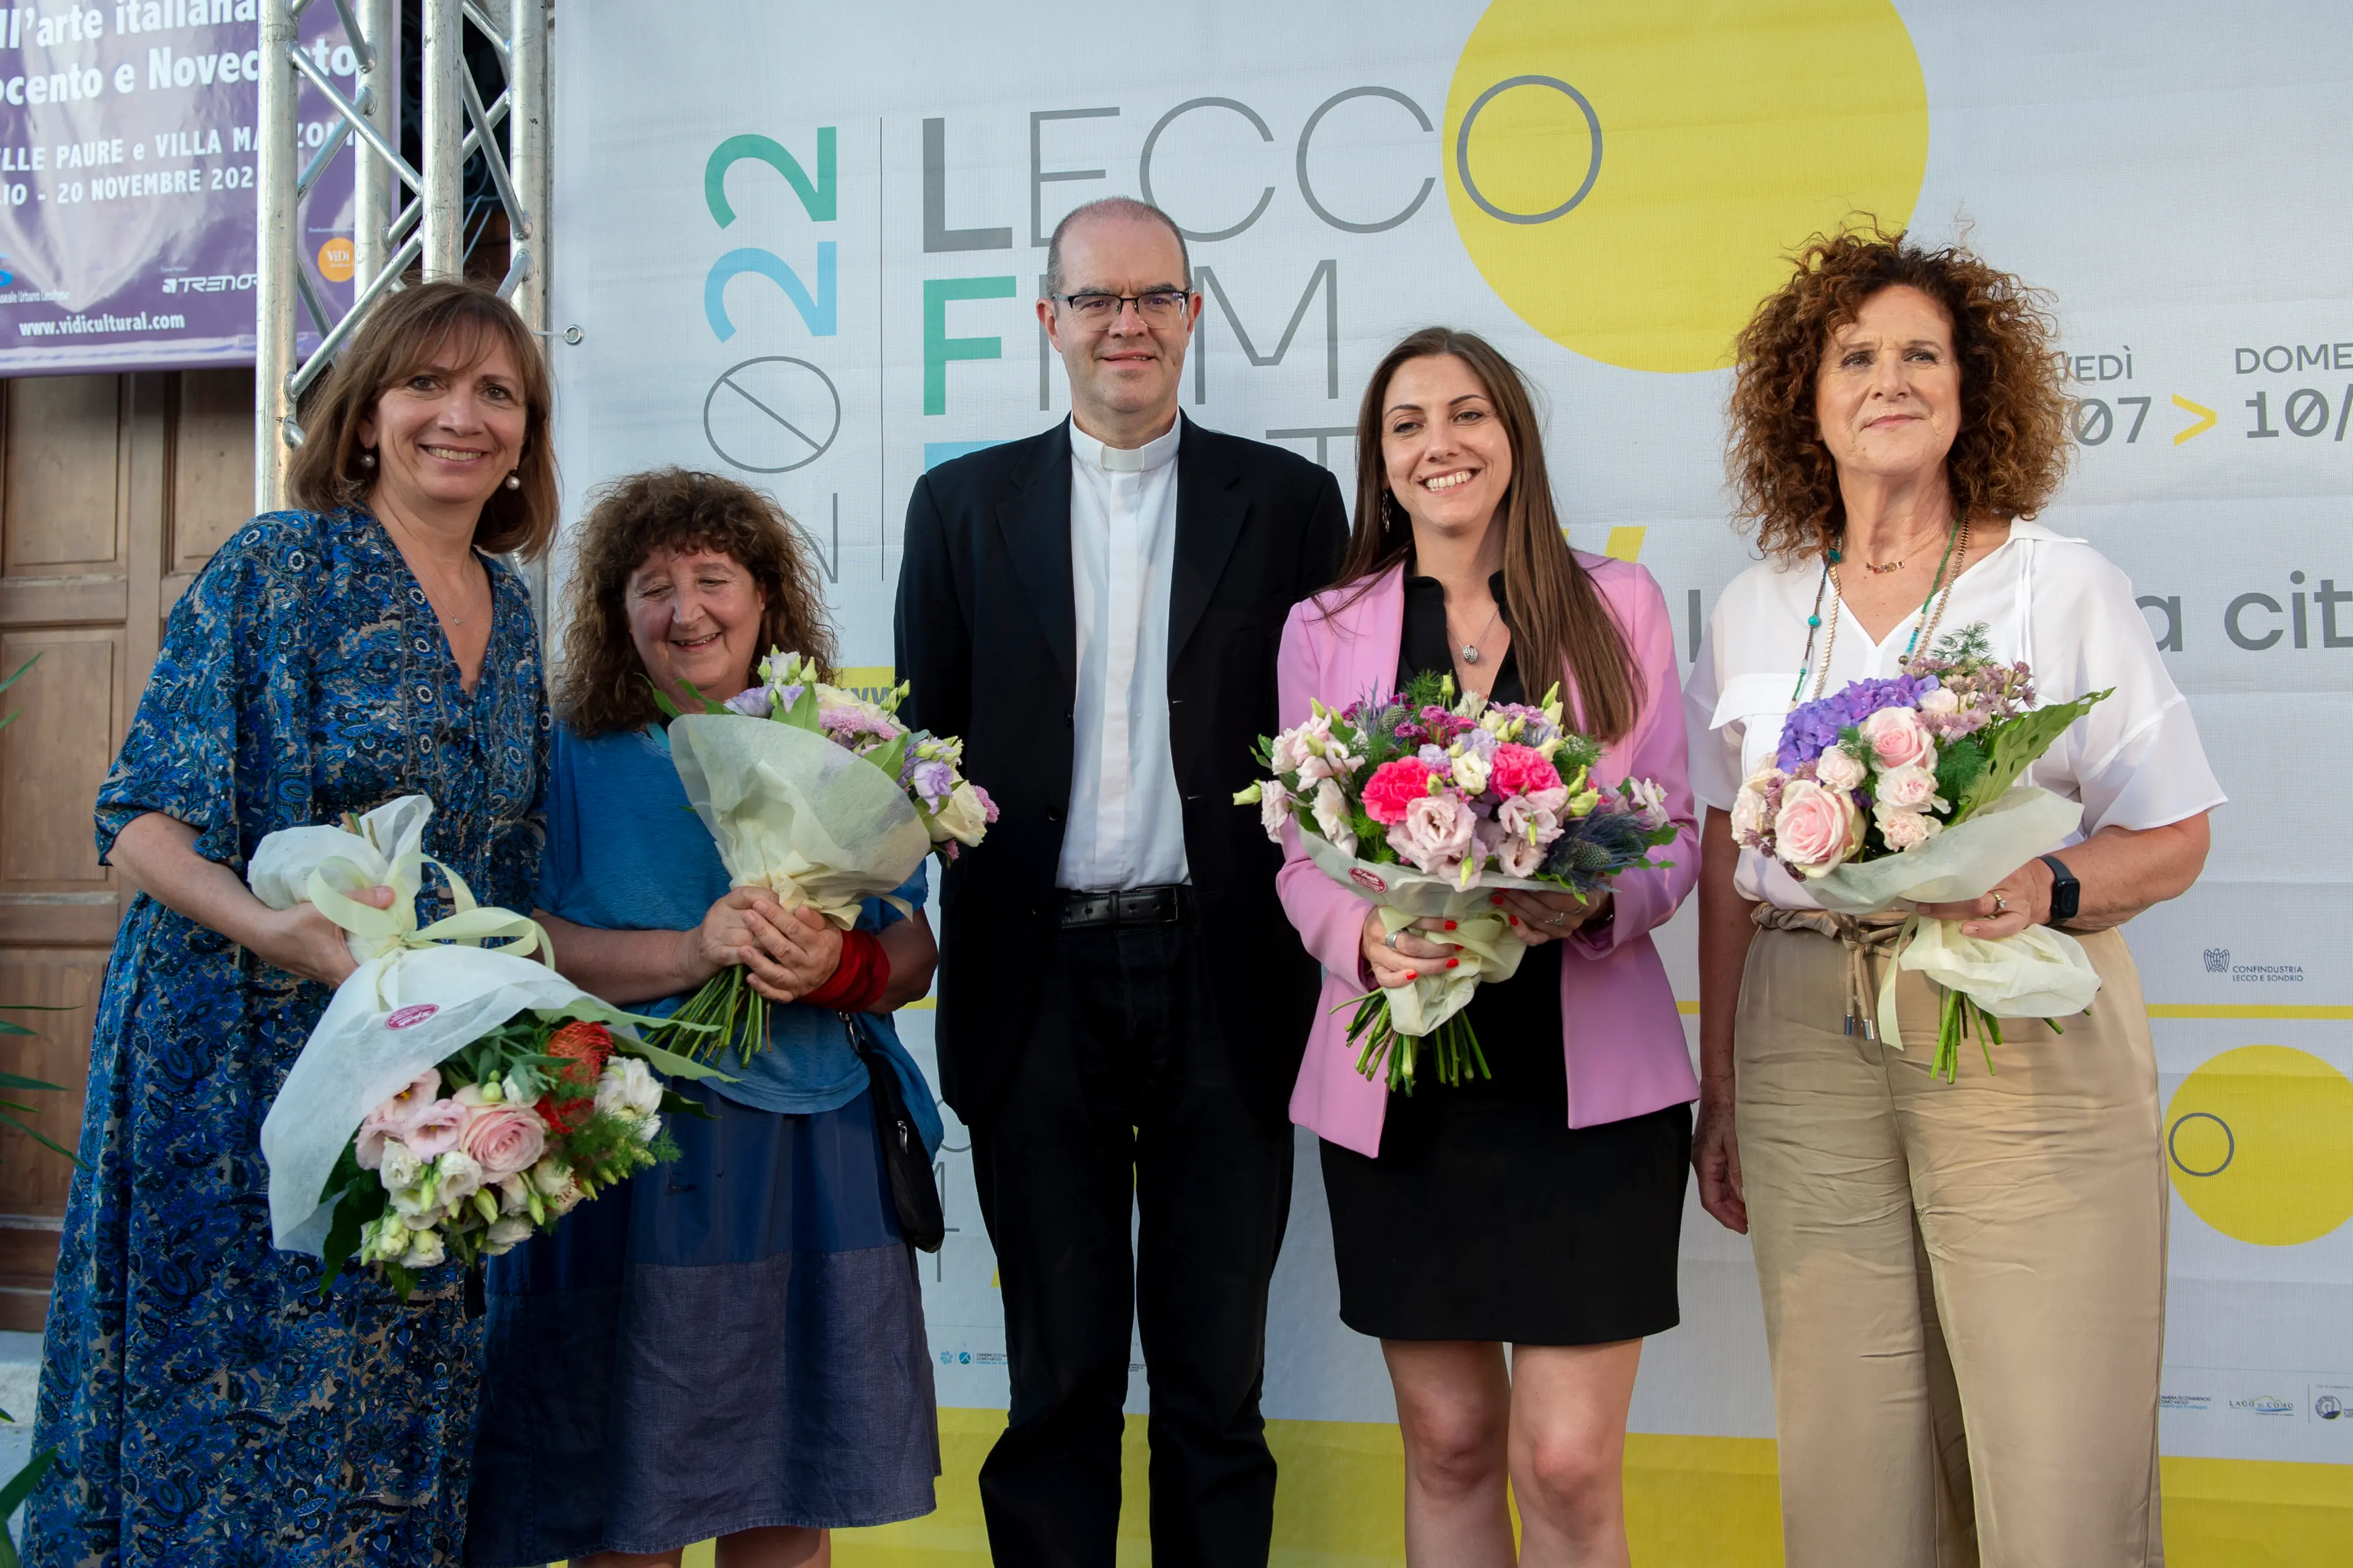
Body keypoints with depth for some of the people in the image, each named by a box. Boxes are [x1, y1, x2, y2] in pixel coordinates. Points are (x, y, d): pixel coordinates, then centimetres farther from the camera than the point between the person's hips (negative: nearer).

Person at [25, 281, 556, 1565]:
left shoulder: (507, 610, 11)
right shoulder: (276, 567, -7)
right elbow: (142, 823, -11)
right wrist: (268, 927, -28)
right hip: (245, 1062, -5)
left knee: (388, 1450, 10)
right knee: (228, 1425, 2)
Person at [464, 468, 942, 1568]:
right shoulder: (577, 756, 4)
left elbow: (914, 956, 7)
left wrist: (839, 969, -14)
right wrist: (688, 952, -19)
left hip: (811, 1158, 2)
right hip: (625, 1160, -2)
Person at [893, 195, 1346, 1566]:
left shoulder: (1290, 500, 6)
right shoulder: (964, 505, 9)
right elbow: (931, 744, 8)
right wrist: (945, 955, -3)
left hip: (1225, 978, 0)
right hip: (1040, 984, 1)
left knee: (1216, 1378, 10)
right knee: (1058, 1376, 11)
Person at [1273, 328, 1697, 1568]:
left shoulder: (1618, 604, 5)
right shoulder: (1325, 629, 7)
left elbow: (1674, 827, 5)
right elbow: (1303, 859, 5)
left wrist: (1596, 903, -17)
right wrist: (1369, 937, -17)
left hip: (1586, 1074, -1)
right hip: (1400, 1080, 2)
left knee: (1567, 1461, -3)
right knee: (1447, 1441, 12)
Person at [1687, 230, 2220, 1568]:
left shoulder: (2063, 584, 2)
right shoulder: (1757, 611, 10)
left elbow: (2175, 837, 2)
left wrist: (2050, 890, -20)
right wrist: (1718, 1093, 12)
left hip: (2028, 1048, -2)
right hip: (1808, 1047, 3)